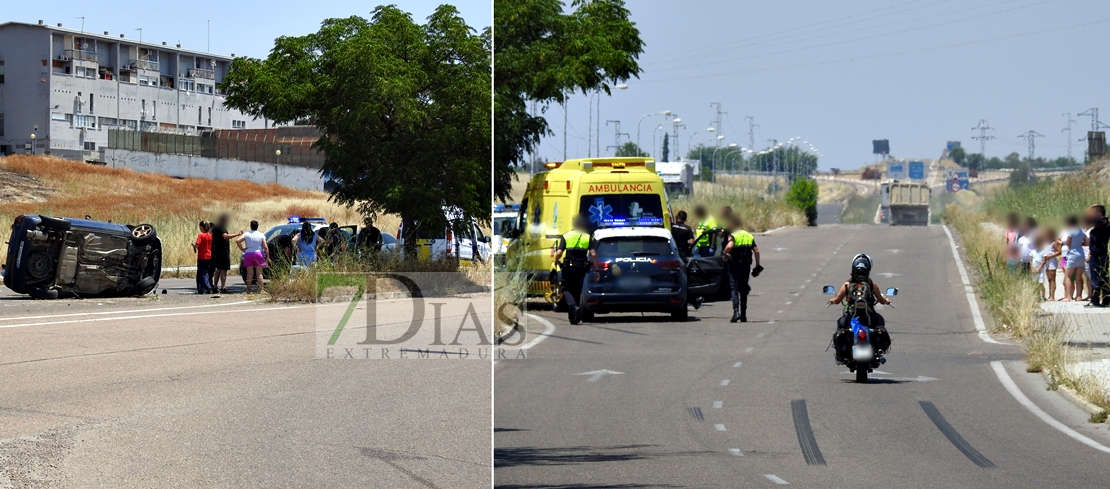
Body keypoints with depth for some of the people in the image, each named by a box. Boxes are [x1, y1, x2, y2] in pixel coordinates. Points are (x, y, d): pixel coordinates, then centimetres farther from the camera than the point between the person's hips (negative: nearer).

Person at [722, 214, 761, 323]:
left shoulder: (733, 236, -7)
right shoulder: (749, 236, 11)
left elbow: (729, 246, -29)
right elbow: (756, 251, 6)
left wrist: (724, 254, -11)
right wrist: (758, 265, 11)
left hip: (734, 265, -5)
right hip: (746, 265, 5)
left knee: (734, 288, -5)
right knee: (743, 290, 14)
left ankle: (736, 312, -22)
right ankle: (743, 315, 16)